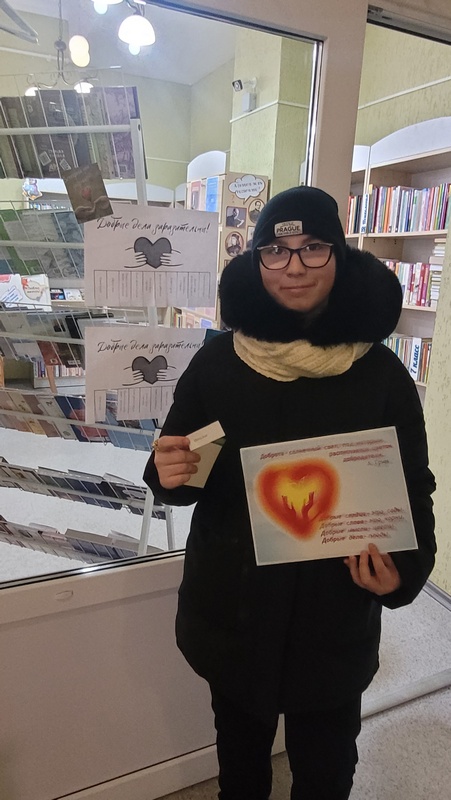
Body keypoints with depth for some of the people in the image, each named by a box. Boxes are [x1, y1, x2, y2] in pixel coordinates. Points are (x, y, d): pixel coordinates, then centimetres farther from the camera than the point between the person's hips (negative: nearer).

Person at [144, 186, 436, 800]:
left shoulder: (382, 375, -10)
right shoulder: (218, 362, -8)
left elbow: (414, 490, -2)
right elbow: (178, 480, 1)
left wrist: (404, 570, -18)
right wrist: (168, 475, -20)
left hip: (337, 619, 0)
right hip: (232, 611, 1)